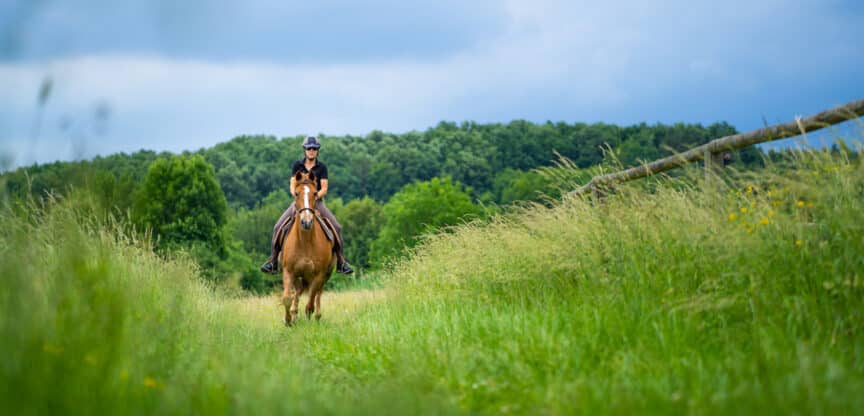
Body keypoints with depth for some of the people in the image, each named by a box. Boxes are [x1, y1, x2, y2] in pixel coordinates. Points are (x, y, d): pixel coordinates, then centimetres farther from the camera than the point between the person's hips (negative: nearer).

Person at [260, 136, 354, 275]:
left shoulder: (322, 167, 2)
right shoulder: (297, 165, 5)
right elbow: (292, 186, 0)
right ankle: (272, 261, -6)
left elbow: (324, 189, -5)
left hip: (317, 202, -1)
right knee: (278, 227, -16)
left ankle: (341, 262, -8)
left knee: (337, 227, -18)